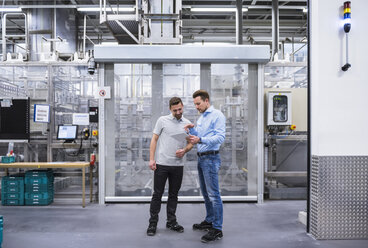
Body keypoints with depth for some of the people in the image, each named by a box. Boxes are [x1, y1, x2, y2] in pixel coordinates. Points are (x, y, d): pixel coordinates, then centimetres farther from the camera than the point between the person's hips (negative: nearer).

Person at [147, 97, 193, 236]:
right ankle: (153, 223, 15)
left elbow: (190, 143, 12)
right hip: (161, 164, -3)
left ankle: (171, 222, 25)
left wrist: (184, 150, -11)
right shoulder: (163, 120, -1)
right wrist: (151, 159, -8)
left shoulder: (187, 124, 7)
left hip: (178, 165, 3)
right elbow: (154, 139, -1)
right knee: (157, 194, 3)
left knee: (174, 195, 12)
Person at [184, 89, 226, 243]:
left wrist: (200, 139, -28)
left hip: (211, 158, -9)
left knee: (213, 194, -7)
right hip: (201, 158, 9)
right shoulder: (201, 117, 19)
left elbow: (220, 137, -19)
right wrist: (191, 130, 3)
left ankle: (217, 229, -1)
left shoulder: (217, 115, -9)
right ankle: (209, 221, 29)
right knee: (206, 193, 16)